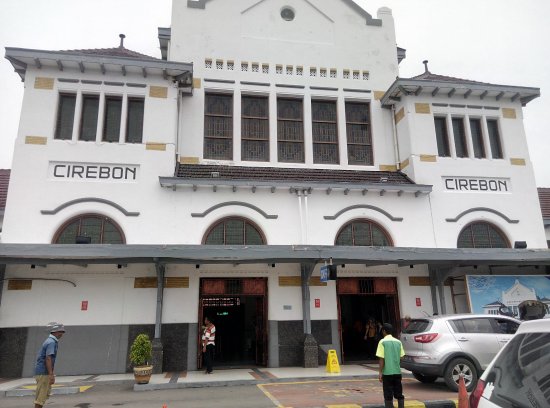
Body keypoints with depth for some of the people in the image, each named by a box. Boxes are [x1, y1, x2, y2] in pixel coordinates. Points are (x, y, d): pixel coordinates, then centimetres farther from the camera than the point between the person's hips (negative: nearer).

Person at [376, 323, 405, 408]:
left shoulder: (383, 342, -9)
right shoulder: (398, 342, 5)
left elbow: (382, 358, -12)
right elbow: (400, 357, 9)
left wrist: (380, 372, -7)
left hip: (387, 372, -5)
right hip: (397, 372, 5)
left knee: (388, 395, 2)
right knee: (399, 394, 14)